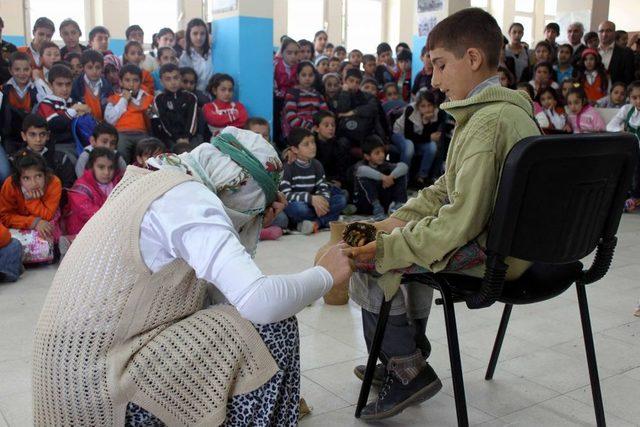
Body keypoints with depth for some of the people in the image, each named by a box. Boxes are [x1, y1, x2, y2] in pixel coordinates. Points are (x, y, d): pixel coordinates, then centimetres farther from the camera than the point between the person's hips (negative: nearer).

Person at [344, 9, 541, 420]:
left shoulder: (488, 123, -24)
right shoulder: (509, 109, 10)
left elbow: (460, 224, -28)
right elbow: (449, 187, 13)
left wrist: (385, 248, -21)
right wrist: (399, 220, 5)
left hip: (491, 256, -10)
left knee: (368, 264, -7)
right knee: (413, 241, 24)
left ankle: (409, 369, 8)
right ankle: (407, 353, 29)